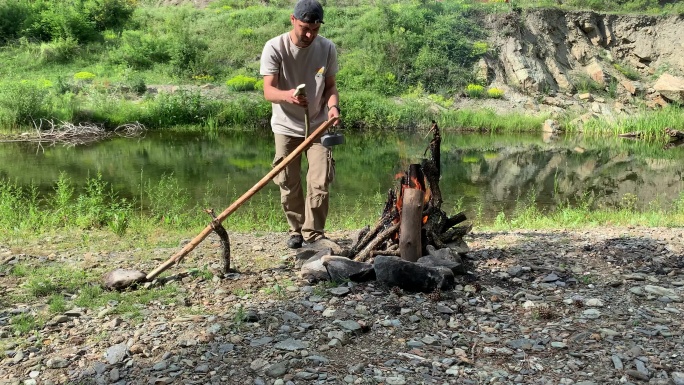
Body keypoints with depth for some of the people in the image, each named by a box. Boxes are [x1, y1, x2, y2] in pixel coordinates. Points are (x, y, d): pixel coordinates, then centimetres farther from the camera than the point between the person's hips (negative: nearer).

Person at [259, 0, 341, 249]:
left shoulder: (328, 49, -8)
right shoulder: (274, 48, -15)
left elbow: (330, 86, 1)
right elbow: (268, 92, -21)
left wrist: (333, 106, -21)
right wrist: (287, 95, -44)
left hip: (318, 126, 1)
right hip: (286, 126, -1)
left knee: (320, 183, -6)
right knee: (288, 184, 6)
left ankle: (313, 234, 8)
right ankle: (296, 230, 25)